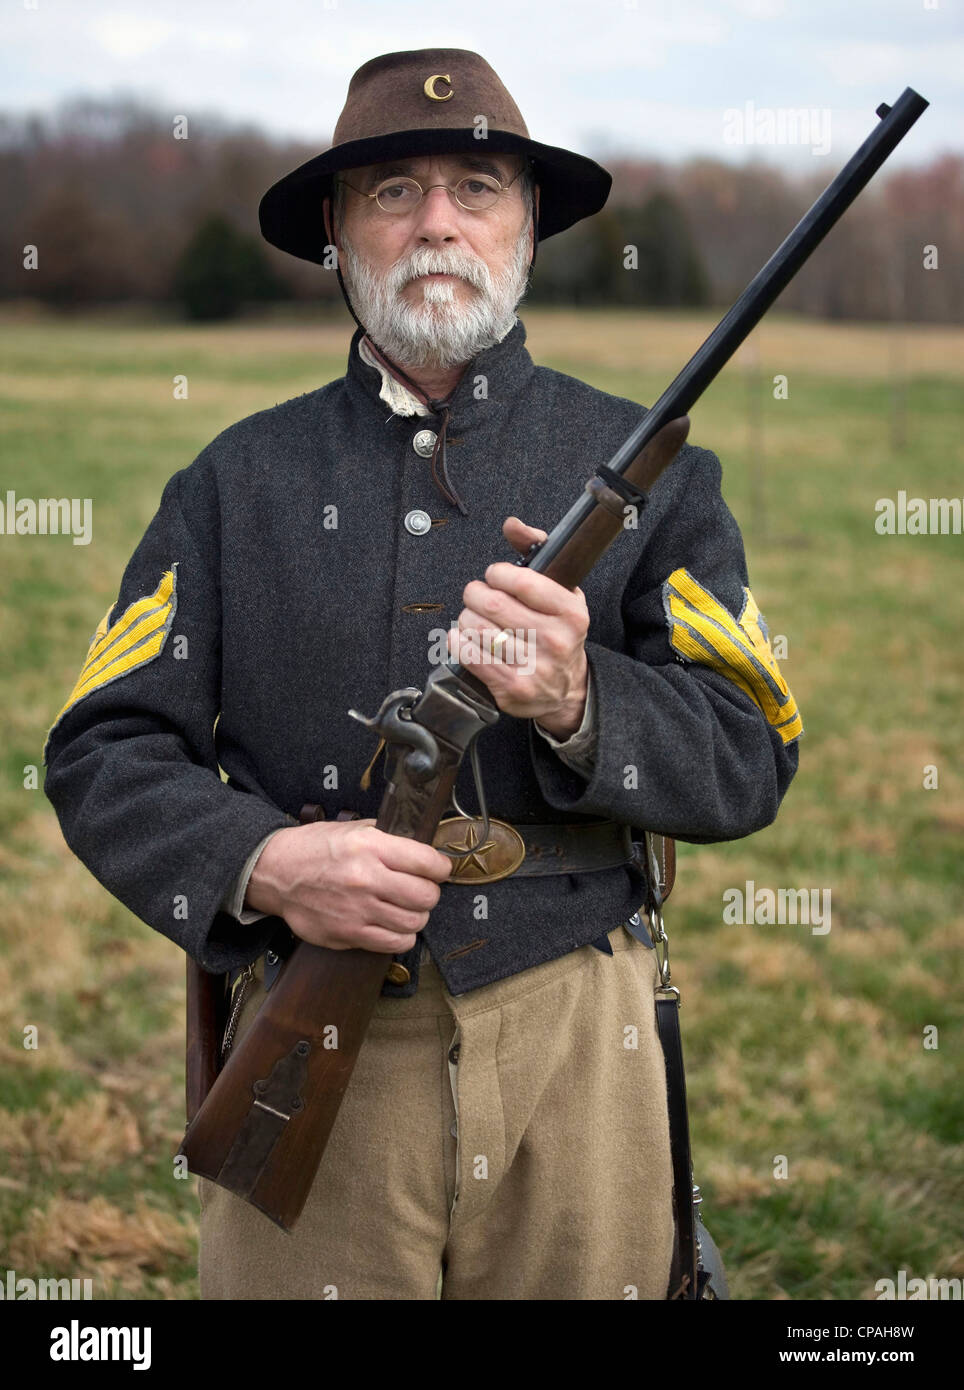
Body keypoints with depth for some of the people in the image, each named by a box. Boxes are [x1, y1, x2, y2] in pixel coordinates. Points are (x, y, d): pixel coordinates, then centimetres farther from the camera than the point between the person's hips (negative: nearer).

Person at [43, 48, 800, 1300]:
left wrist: (580, 705, -20)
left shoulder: (644, 465, 6)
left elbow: (752, 758, 0)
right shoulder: (240, 480, 7)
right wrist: (261, 864, -17)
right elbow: (102, 755, 3)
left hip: (572, 1046, 0)